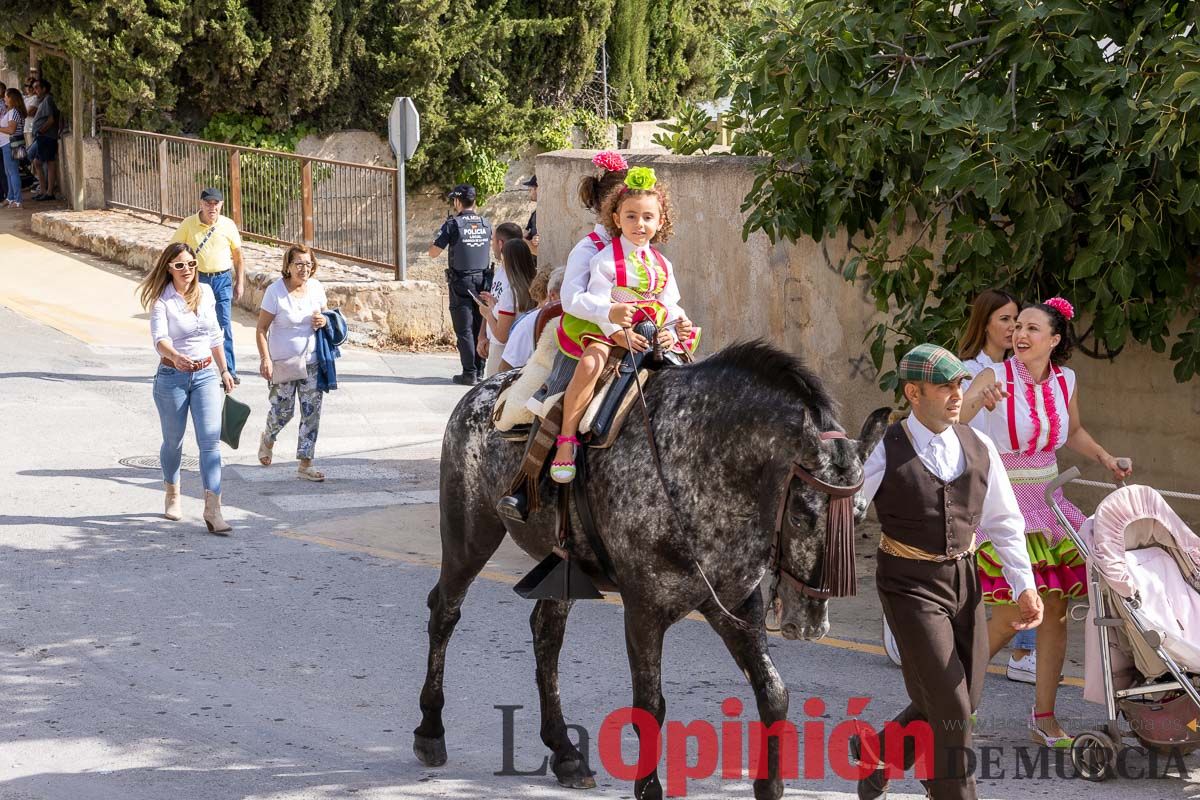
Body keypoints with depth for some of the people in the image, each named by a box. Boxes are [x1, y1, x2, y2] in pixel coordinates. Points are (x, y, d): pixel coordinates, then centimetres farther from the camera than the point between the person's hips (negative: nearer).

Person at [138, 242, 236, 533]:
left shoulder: (205, 293, 4)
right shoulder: (162, 300, -11)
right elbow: (160, 338, -27)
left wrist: (224, 370, 22)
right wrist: (176, 357, -47)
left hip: (205, 375, 3)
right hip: (172, 377, -3)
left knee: (210, 441, -10)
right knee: (173, 441, 13)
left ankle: (213, 509, -15)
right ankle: (173, 496, 37)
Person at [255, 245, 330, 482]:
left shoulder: (316, 287, -1)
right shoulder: (275, 291, -14)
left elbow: (326, 312, 17)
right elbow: (261, 329, -11)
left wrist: (324, 321, -8)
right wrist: (265, 359, -19)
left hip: (311, 361, 4)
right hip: (283, 362, -4)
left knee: (311, 412, 0)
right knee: (283, 411, 5)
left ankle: (305, 465, 8)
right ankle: (267, 439, 40)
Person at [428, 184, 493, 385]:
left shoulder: (453, 224, -9)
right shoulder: (485, 224, 4)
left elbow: (433, 253, -7)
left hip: (461, 283, -4)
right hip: (482, 281, 4)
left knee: (464, 329, -2)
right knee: (480, 328, 9)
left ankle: (469, 373, -4)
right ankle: (480, 371, 11)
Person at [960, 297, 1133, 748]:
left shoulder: (1065, 381, 4)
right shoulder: (996, 377, -12)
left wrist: (1106, 459, 10)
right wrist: (979, 401, -47)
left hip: (1046, 500, 5)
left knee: (1054, 610, 2)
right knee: (1010, 617, -9)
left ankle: (1044, 717, 12)